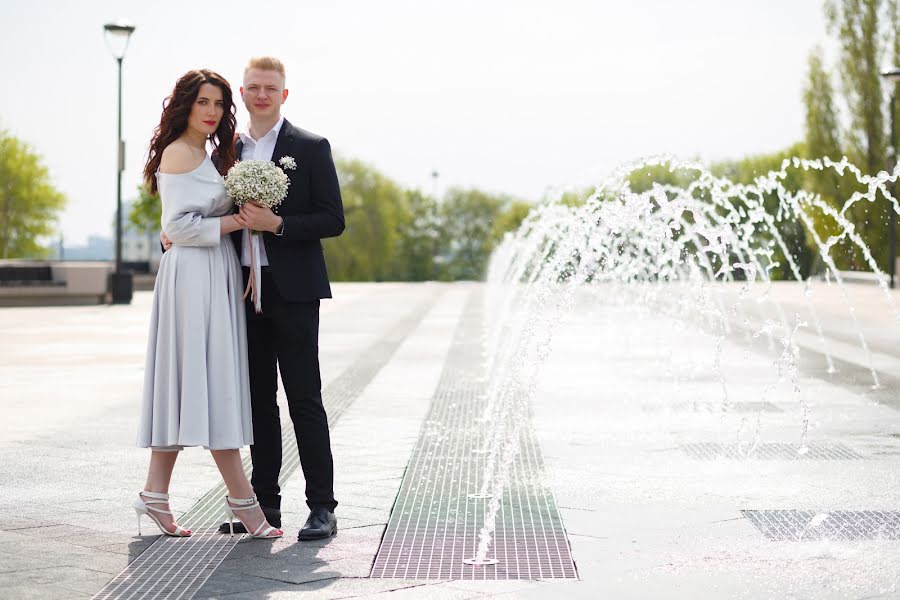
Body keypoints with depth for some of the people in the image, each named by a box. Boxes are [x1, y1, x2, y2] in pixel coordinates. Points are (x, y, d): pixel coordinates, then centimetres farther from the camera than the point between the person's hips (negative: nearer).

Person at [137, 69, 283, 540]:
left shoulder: (205, 155, 20)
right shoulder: (178, 153, -8)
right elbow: (177, 225, -15)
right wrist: (236, 222, -13)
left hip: (214, 276, 10)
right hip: (194, 275, -10)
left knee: (187, 386, 8)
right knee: (213, 384, -8)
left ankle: (155, 493, 12)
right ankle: (242, 500, -6)